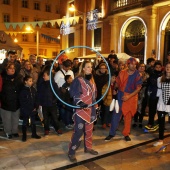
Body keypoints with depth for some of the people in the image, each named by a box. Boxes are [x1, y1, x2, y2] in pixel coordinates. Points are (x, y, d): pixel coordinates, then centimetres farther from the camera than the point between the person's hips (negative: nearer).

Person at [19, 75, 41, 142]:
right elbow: (22, 102, -13)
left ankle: (34, 134, 28)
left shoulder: (33, 89, 3)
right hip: (25, 110, -5)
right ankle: (24, 135, 19)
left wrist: (36, 107, -3)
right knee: (25, 123, 7)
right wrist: (29, 109, -15)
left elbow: (36, 99, 8)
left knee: (33, 122, 15)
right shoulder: (23, 91, -12)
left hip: (33, 109, 5)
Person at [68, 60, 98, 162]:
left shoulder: (91, 80, 13)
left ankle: (88, 147, 32)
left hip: (90, 109, 7)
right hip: (81, 109, -7)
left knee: (89, 129, 15)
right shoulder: (78, 80, -10)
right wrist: (80, 102, -35)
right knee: (79, 131, -7)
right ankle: (71, 152, 6)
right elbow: (75, 94, -19)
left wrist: (95, 106, 20)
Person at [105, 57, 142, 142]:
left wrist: (129, 96, -16)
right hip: (120, 96, 1)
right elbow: (117, 83, 8)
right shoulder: (122, 72, -1)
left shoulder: (138, 75, -6)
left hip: (131, 97, -1)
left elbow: (138, 88, -8)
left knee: (128, 116, 9)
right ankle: (112, 133, 16)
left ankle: (126, 134, 26)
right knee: (116, 115, 3)